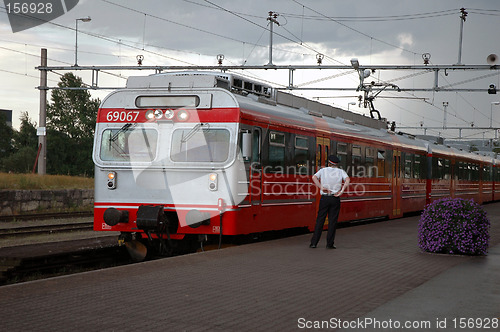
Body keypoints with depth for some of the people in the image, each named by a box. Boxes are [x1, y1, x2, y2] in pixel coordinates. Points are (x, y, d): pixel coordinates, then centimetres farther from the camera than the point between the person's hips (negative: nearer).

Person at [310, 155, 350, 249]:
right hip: (335, 199, 0)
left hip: (324, 198, 0)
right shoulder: (341, 171, 9)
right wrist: (342, 191, -14)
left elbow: (314, 177, -10)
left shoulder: (323, 170, 9)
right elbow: (347, 179, -11)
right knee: (332, 221, 3)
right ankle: (330, 243, 1)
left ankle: (314, 242, 2)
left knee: (320, 220, 4)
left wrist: (321, 187, -12)